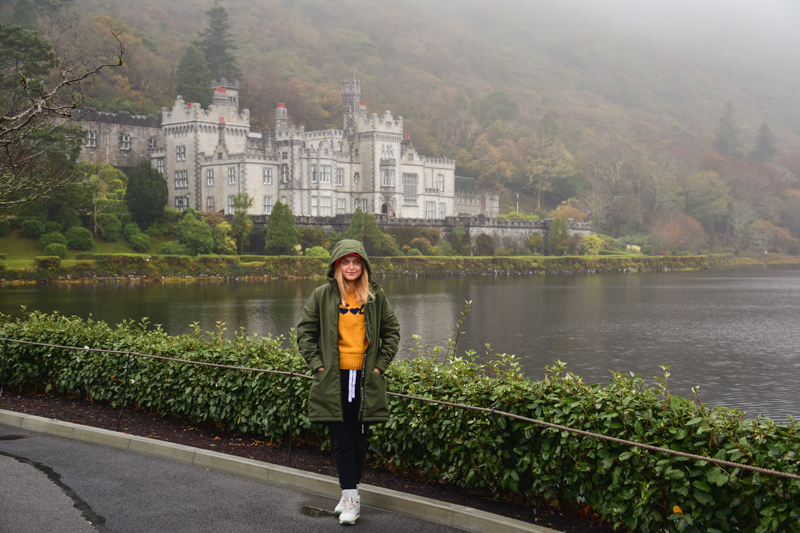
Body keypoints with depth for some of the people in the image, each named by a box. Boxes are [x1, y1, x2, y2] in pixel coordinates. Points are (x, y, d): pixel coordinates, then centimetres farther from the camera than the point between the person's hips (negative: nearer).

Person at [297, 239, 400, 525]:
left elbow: (392, 331, 12)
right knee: (341, 441, -4)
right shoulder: (322, 295, 2)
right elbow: (304, 331, 7)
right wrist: (317, 363, -2)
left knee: (359, 440, 8)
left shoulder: (376, 295, 5)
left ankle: (350, 495, 20)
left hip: (365, 379, 2)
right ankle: (351, 497, 0)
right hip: (334, 379, -1)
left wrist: (380, 363, 3)